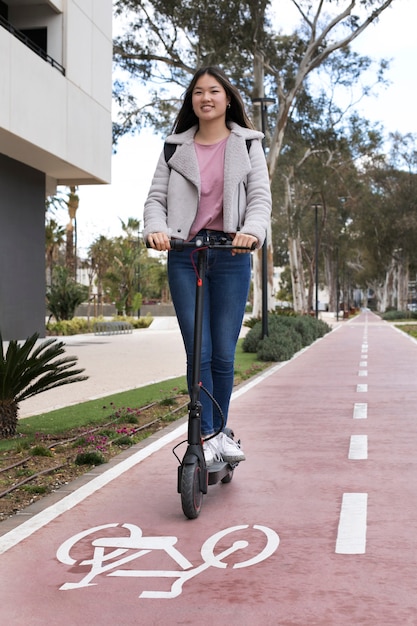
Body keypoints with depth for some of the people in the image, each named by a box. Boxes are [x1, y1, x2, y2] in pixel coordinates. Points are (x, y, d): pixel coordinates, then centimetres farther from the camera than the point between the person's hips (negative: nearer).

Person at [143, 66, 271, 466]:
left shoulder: (247, 144, 10)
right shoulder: (176, 148, 13)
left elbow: (260, 197, 0)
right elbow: (156, 197, 7)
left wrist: (252, 231, -22)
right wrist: (155, 229, -16)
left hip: (230, 254, -1)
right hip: (184, 254, 1)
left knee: (224, 353, 1)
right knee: (198, 351, -5)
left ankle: (219, 431, 18)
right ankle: (208, 434, 2)